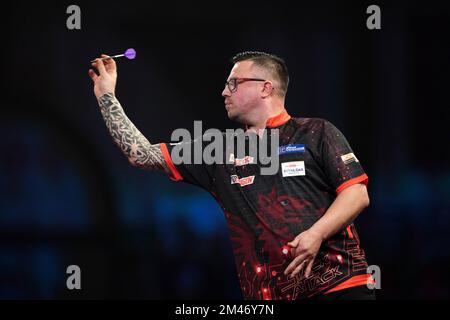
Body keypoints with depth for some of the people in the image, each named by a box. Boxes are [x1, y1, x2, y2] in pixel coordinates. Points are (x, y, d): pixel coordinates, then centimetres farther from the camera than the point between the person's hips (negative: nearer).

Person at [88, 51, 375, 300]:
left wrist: (317, 233, -17)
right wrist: (106, 95, 16)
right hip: (270, 294, 3)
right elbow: (141, 154, 16)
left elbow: (357, 194, -1)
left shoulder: (316, 134, 5)